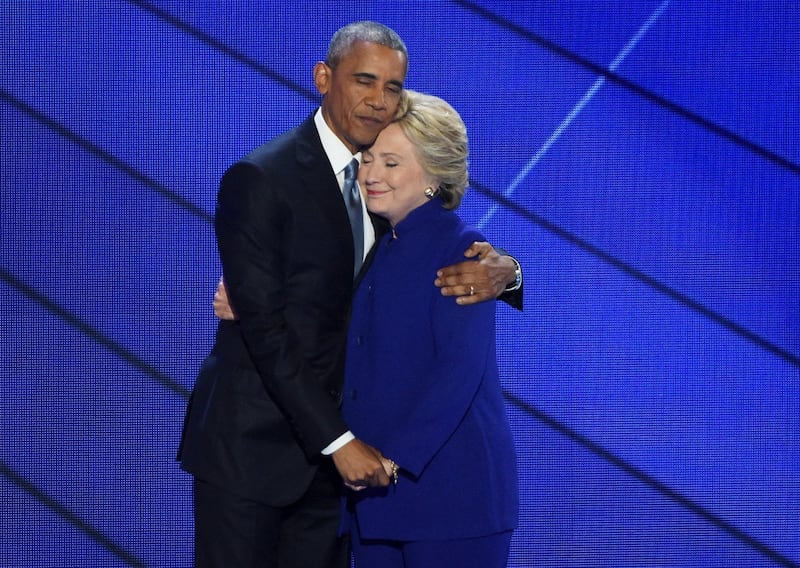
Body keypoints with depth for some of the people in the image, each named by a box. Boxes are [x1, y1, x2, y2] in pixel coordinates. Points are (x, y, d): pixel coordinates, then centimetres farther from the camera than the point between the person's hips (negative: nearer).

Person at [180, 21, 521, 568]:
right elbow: (264, 327, -17)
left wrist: (500, 270, -17)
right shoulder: (258, 180, -13)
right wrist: (339, 440, -20)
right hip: (251, 446, -6)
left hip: (327, 447, 6)